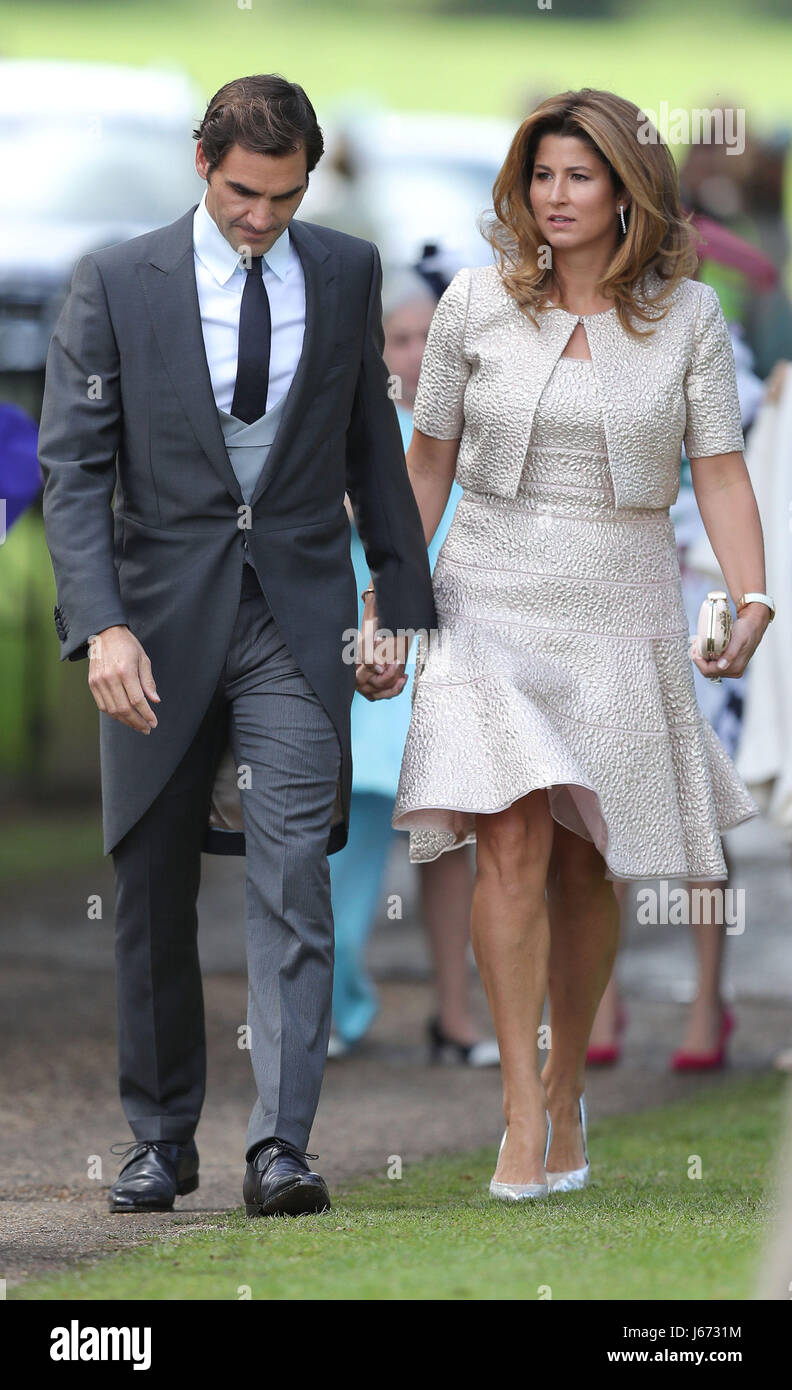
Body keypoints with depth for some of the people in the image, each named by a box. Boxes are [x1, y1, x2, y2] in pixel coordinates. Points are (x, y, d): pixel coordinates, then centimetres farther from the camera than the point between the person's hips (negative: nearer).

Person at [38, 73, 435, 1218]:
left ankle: (281, 1145, -16)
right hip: (163, 611, 0)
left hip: (298, 616, 0)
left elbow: (372, 445, 14)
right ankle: (162, 1137, 20)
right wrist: (103, 624, -18)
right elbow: (73, 466, -6)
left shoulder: (347, 274, 5)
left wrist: (403, 603, 12)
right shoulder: (116, 285, -3)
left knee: (293, 876, -13)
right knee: (154, 889, 7)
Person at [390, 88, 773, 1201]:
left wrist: (751, 597, -17)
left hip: (621, 613, 1)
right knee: (512, 842, -16)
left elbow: (721, 473, -2)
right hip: (491, 601, -1)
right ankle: (523, 1112, -15)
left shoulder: (687, 315, 0)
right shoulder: (476, 303, 1)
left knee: (586, 868, 6)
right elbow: (428, 461, 10)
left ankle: (566, 1088, 26)